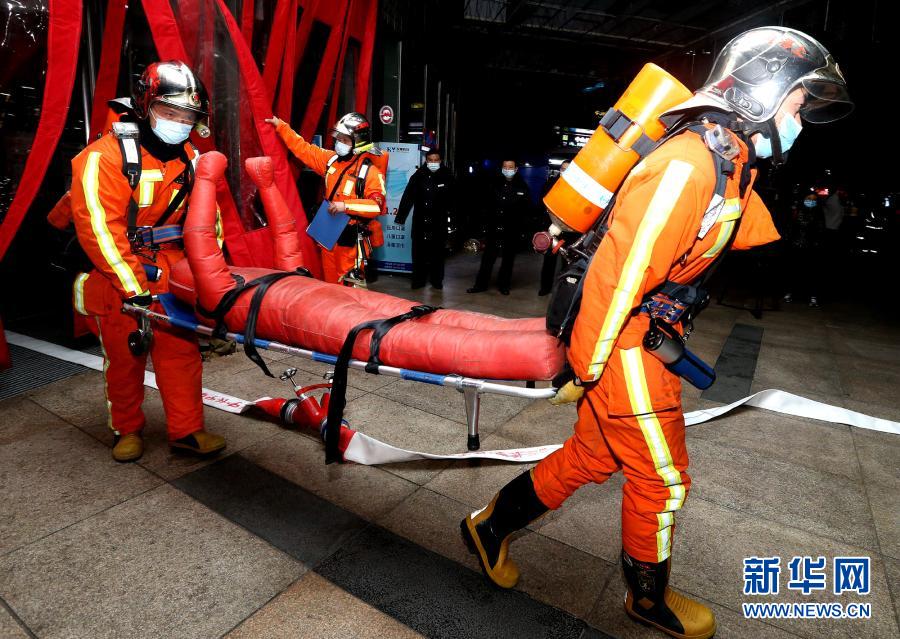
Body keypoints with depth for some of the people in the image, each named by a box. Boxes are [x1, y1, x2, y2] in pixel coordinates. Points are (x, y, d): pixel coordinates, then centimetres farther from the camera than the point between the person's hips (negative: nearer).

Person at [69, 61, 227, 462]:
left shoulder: (189, 158, 5)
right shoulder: (106, 157, -14)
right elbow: (99, 227, -20)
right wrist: (133, 288, -24)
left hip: (170, 269, 4)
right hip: (117, 274, -4)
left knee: (181, 348, 3)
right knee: (125, 354, 8)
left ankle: (186, 430, 16)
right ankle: (127, 430, 28)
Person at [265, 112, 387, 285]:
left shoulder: (370, 172, -15)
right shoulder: (332, 159, 6)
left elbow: (378, 205, -24)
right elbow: (303, 149, 16)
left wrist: (346, 205, -30)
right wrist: (281, 126, 19)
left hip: (351, 238, -7)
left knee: (350, 286, -4)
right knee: (330, 282, 19)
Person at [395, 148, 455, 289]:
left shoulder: (447, 176, 1)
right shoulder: (418, 176, 0)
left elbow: (452, 198, 6)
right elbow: (408, 196, -4)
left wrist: (449, 212, -5)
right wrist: (400, 216, -9)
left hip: (439, 221, 0)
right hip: (421, 221, 0)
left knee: (438, 251, 6)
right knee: (419, 251, 4)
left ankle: (437, 280, 16)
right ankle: (418, 280, 13)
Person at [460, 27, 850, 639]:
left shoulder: (733, 169, 12)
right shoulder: (686, 165, -21)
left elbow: (765, 248, 22)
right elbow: (619, 272, -24)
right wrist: (583, 369, -20)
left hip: (650, 334, 10)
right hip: (622, 341, -10)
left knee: (593, 456, 18)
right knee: (662, 479, 8)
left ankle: (492, 525, 34)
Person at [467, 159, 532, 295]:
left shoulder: (522, 187, 1)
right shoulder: (496, 184, 8)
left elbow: (527, 209, 1)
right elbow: (489, 205, 10)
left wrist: (520, 225, -8)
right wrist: (488, 221, 0)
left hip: (512, 230, -1)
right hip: (495, 228, 2)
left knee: (508, 258, 8)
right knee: (488, 257, 2)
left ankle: (503, 285, 19)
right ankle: (481, 284, 9)